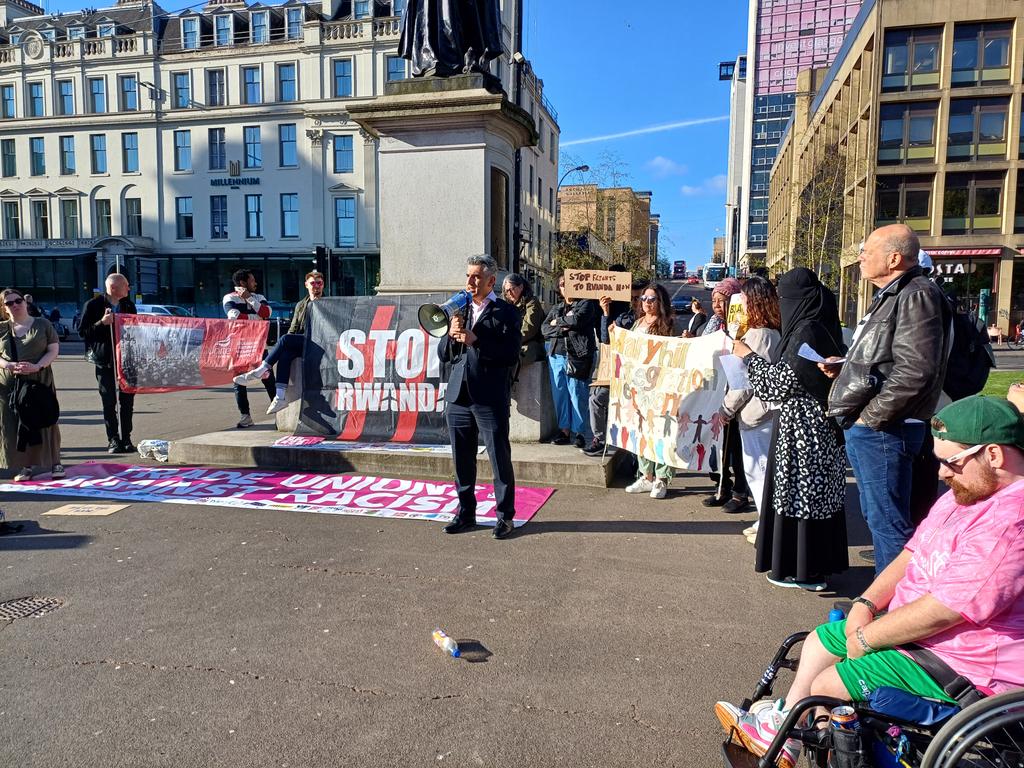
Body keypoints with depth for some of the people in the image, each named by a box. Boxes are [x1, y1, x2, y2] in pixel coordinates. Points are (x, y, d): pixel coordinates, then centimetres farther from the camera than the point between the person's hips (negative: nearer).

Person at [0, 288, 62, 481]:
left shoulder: (42, 324, 5)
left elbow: (54, 350, 0)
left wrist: (37, 366, -14)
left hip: (41, 382, -2)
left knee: (45, 421, 0)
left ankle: (55, 463, 10)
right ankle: (26, 466, 13)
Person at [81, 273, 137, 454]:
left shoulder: (129, 305, 9)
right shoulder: (93, 305, -4)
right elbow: (82, 331, -5)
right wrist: (102, 323, -19)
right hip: (105, 361, -3)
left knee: (127, 401, 4)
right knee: (109, 402, 2)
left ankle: (126, 439, 12)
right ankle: (113, 439, 10)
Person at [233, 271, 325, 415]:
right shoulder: (300, 304, 24)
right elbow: (293, 329, 18)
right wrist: (284, 346, 4)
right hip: (300, 344, 5)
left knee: (285, 339, -27)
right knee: (285, 354, -28)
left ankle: (258, 372, -23)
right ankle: (280, 397, -34)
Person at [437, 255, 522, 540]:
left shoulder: (506, 313, -1)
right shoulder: (459, 310, 15)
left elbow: (511, 355, -13)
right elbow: (443, 355, 13)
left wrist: (475, 340, -17)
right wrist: (451, 335, -6)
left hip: (491, 398, -5)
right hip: (458, 396, 5)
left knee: (500, 460, 1)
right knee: (462, 461, 12)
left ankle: (505, 516, 15)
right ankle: (466, 514, 24)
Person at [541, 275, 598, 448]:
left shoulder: (586, 304, 5)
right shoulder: (556, 308, 21)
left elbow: (577, 319, -14)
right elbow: (545, 330, 8)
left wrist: (557, 322, 1)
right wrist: (563, 328, -8)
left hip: (577, 355, -5)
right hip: (556, 355, 5)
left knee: (577, 394, -6)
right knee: (559, 393, 3)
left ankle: (579, 432, 1)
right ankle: (564, 429, 12)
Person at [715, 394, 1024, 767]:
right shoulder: (966, 492, 4)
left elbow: (942, 611, -29)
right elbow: (912, 555, 10)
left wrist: (866, 637, -17)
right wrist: (866, 603, -4)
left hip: (962, 665, -10)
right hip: (916, 627, 10)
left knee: (825, 686, -10)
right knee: (821, 640, 17)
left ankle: (782, 732, 18)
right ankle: (782, 735, 25)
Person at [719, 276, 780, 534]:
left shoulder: (757, 334, -18)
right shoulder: (775, 332, 11)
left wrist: (727, 409, -9)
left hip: (755, 411, -10)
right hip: (766, 409, 10)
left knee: (757, 467, 0)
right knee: (762, 467, 17)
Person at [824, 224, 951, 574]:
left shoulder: (916, 296, -14)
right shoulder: (890, 297, 18)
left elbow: (915, 371, -24)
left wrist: (870, 416, -19)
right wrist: (843, 368, 10)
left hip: (882, 431, -11)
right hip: (864, 429, 11)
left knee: (888, 521, -3)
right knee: (876, 516, 19)